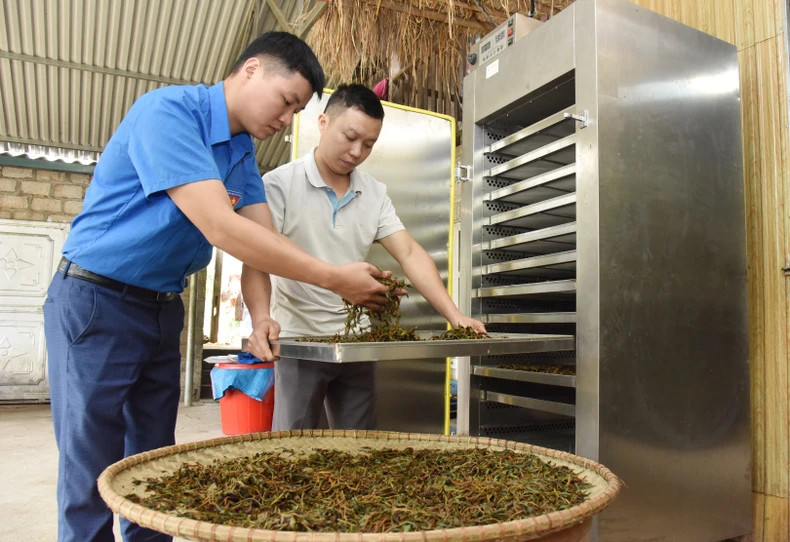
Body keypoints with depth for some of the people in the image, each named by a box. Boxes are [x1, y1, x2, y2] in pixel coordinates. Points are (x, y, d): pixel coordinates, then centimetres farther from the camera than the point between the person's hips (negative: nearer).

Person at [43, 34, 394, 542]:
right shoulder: (168, 110, -19)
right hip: (97, 303, -7)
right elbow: (219, 227, -29)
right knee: (92, 479, -1)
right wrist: (331, 277, -26)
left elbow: (264, 237, 2)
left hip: (164, 310, 8)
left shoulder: (243, 152, 7)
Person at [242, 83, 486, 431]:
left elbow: (410, 254, -1)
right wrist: (261, 319, -34)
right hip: (299, 342, -4)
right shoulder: (280, 184, -8)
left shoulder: (375, 194, 5)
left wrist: (454, 316, -13)